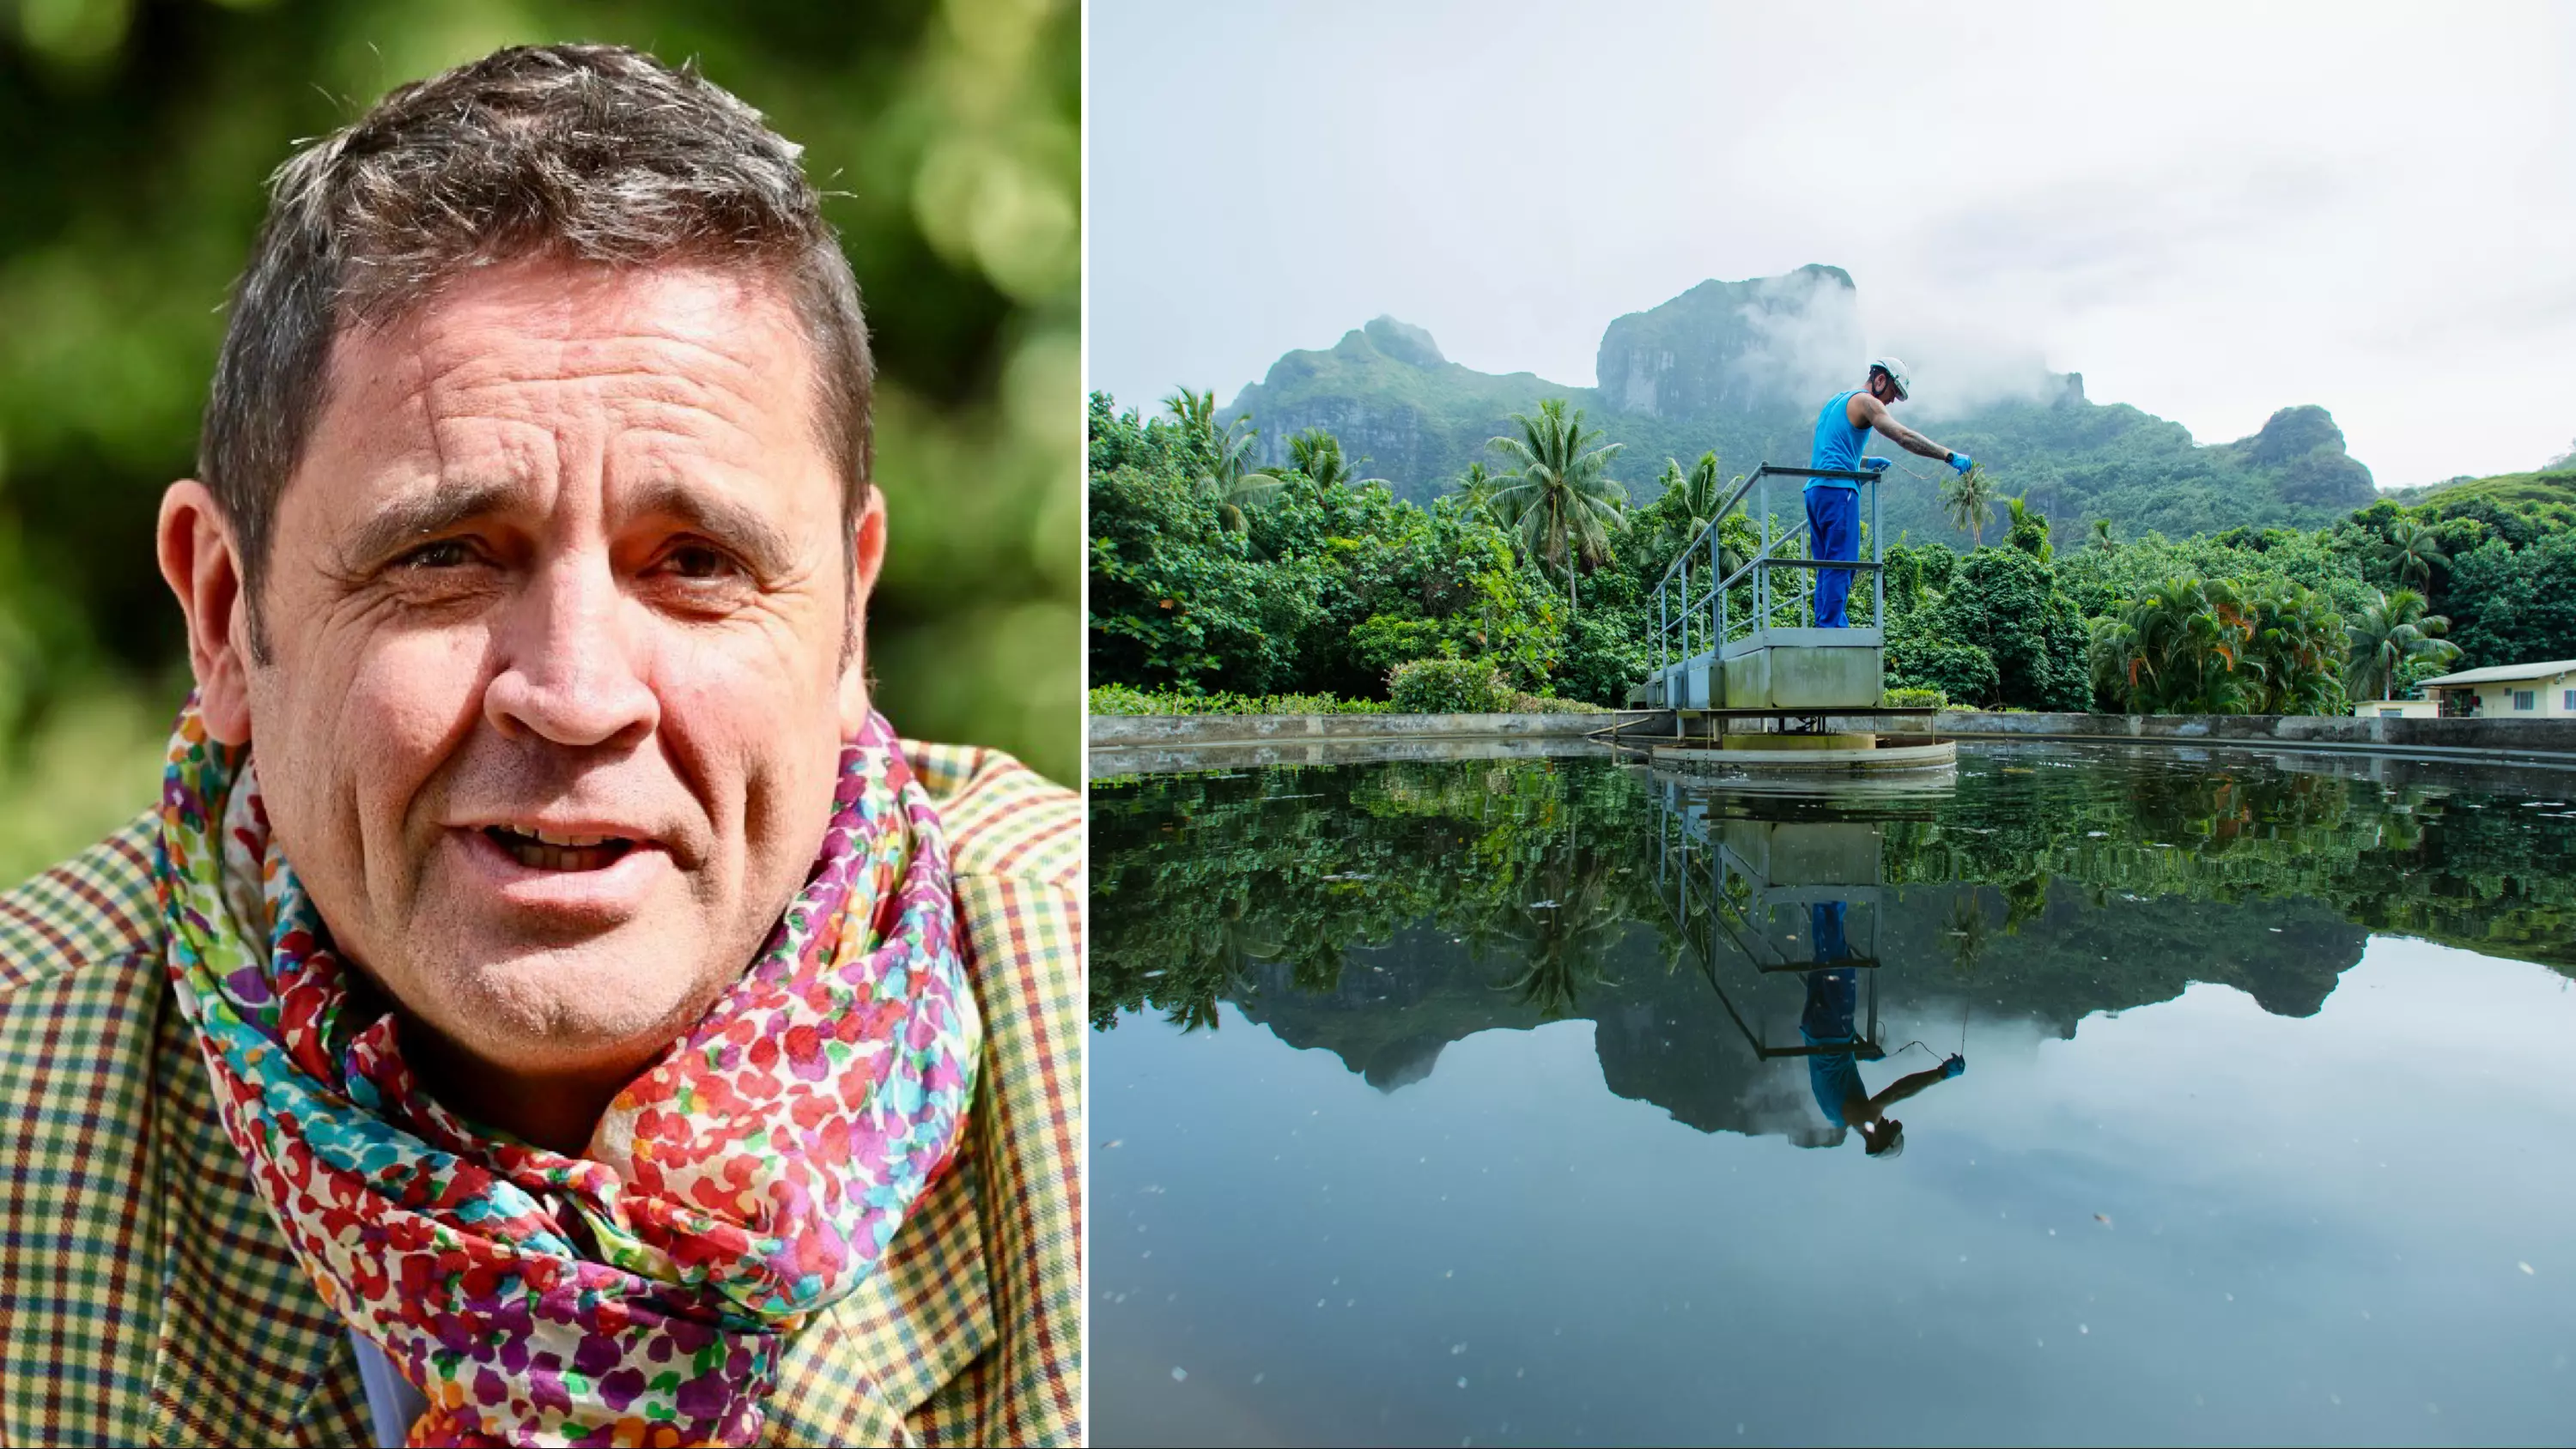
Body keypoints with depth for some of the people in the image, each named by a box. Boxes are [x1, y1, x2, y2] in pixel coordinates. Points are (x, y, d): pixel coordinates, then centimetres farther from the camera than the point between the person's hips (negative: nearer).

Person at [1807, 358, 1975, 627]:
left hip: (1814, 489, 9)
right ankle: (1831, 628, -17)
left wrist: (1864, 463, 27)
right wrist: (1950, 456, -16)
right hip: (1838, 489, -9)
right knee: (1841, 564, -11)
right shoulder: (1864, 401, -2)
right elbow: (1903, 436, -15)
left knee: (1827, 566, 8)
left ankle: (1824, 626, 4)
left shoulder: (1834, 401, 25)